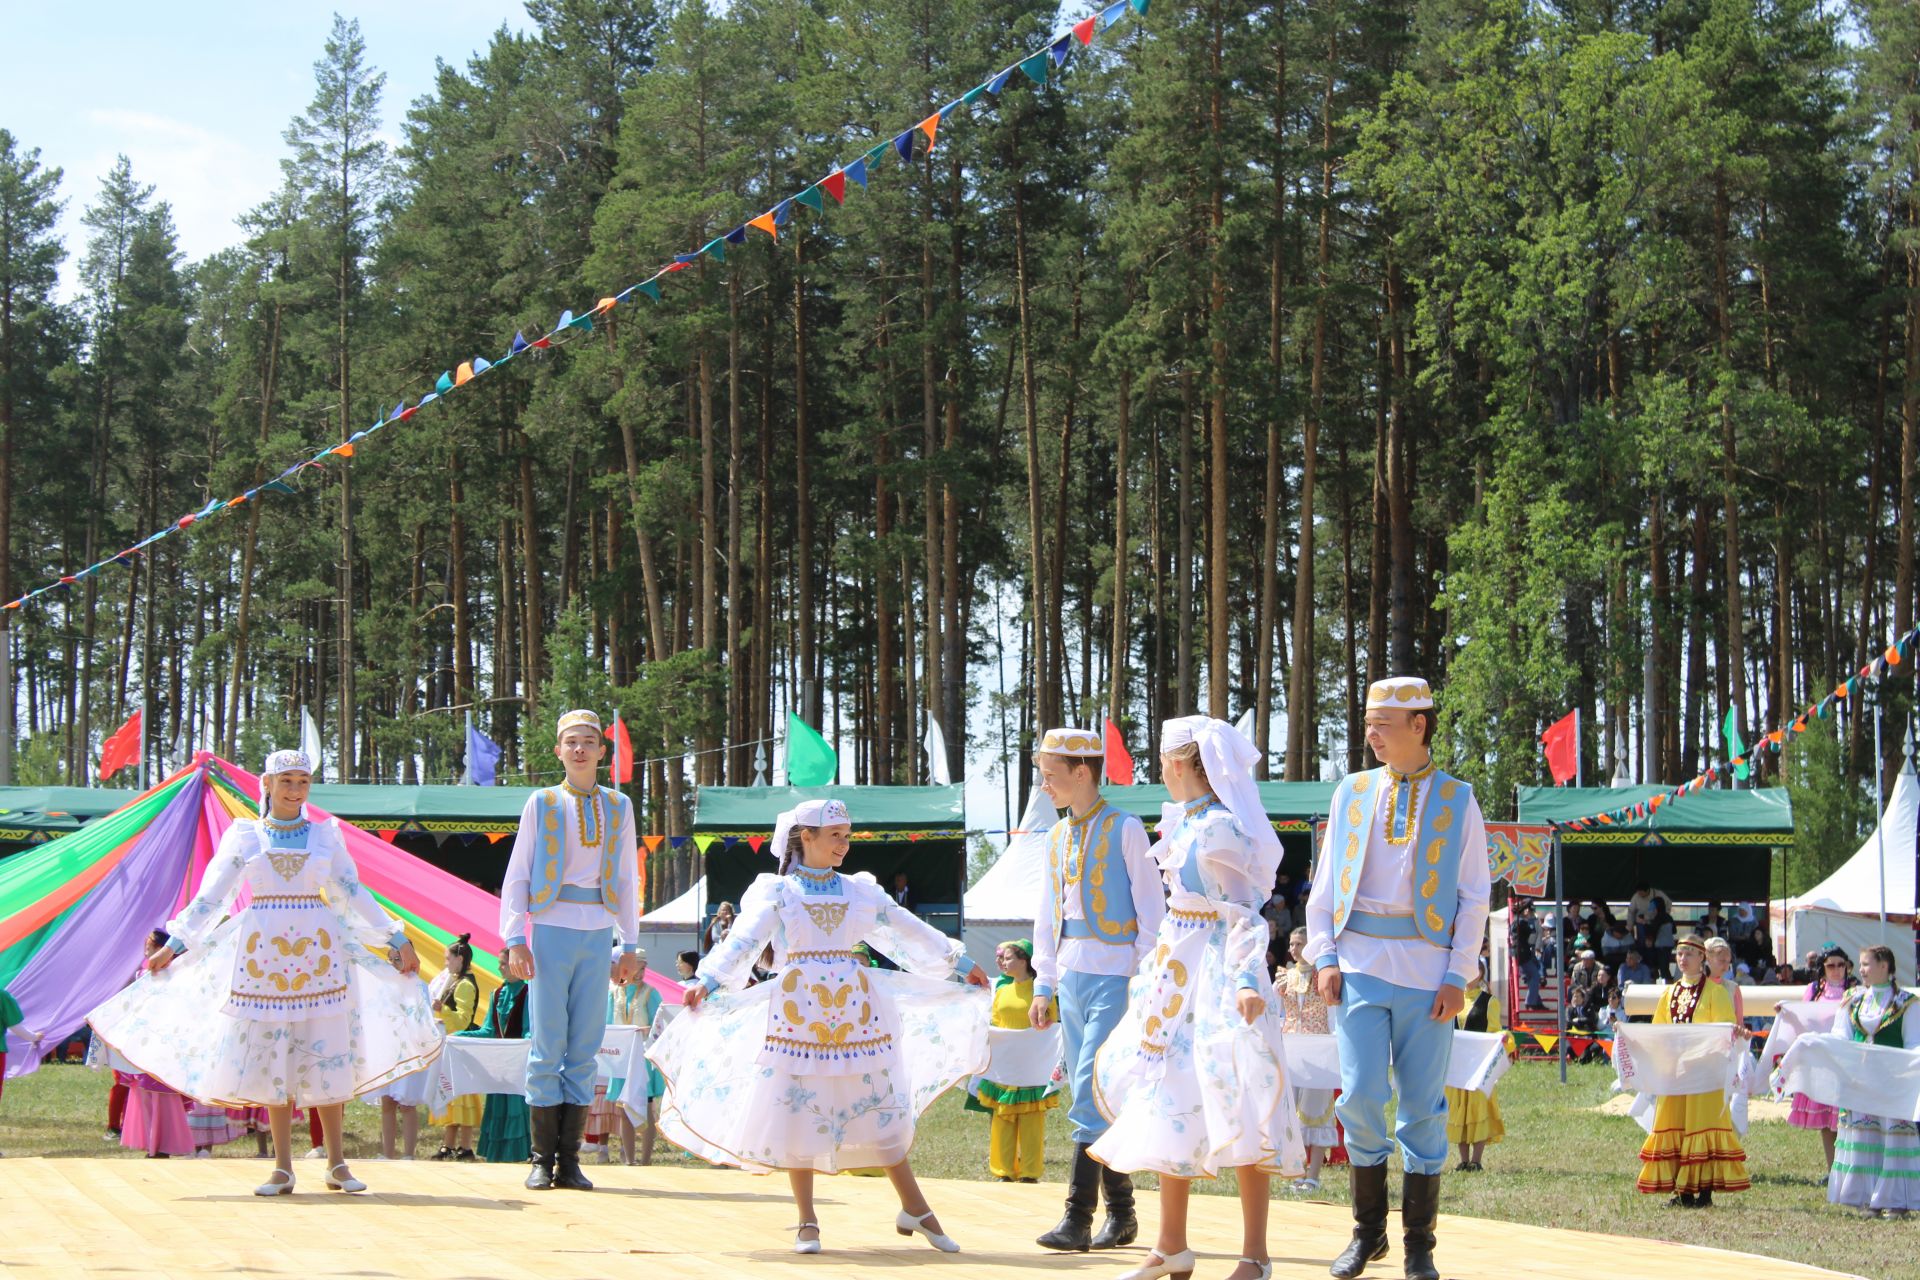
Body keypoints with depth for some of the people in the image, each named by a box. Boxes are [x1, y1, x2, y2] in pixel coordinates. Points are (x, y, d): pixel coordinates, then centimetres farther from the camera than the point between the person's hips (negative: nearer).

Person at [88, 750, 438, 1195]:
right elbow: (210, 898, 7)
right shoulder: (244, 836, 6)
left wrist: (397, 939, 9)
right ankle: (282, 1167, 5)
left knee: (324, 1055, -1)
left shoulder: (325, 835, 9)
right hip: (262, 953, 0)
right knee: (271, 1059, 0)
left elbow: (354, 895, 12)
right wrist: (174, 945, 3)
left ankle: (337, 1162, 7)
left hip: (316, 951, 0)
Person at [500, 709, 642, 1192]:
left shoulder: (618, 807, 12)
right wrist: (515, 940, -6)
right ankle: (542, 1159, 2)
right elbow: (517, 876, 4)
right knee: (547, 1044, -4)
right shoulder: (542, 804, 5)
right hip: (552, 929, -2)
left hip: (597, 934, 2)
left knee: (585, 1047, 2)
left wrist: (629, 945, 12)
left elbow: (627, 879, 17)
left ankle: (569, 1161, 6)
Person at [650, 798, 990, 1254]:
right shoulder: (777, 892, 5)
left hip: (854, 1008, 2)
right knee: (797, 1110, -2)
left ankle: (915, 1209, 10)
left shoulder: (860, 891, 14)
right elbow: (743, 939, -9)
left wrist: (959, 963, 23)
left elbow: (910, 930, 20)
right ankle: (807, 1221, 7)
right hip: (796, 1009, -2)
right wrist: (708, 980, -24)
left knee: (878, 1106, 2)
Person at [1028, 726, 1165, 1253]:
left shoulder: (1124, 830, -6)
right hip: (1070, 975, 7)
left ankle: (1078, 1218, -15)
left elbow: (1150, 910, -7)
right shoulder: (1058, 837, 14)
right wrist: (1043, 985, 15)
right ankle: (1120, 1214, 15)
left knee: (1092, 1091, -13)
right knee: (1089, 1095, 8)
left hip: (1114, 975, -7)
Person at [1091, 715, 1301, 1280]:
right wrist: (1154, 968, 24)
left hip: (1217, 968, -10)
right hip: (1175, 966, 10)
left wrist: (1247, 979, -29)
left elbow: (1243, 914, -18)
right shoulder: (1180, 822, 11)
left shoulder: (1221, 829, -16)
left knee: (1232, 1101, -9)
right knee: (1169, 1099, 11)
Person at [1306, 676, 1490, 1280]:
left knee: (1423, 1104, 1)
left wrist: (1458, 975, -4)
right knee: (1360, 1095, -7)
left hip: (1426, 968, -1)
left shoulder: (1457, 800, 4)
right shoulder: (1352, 793, 10)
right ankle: (1367, 1231, 9)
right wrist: (1324, 956, 1)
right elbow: (1326, 883, 13)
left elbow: (1473, 898, 4)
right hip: (1360, 964, 1)